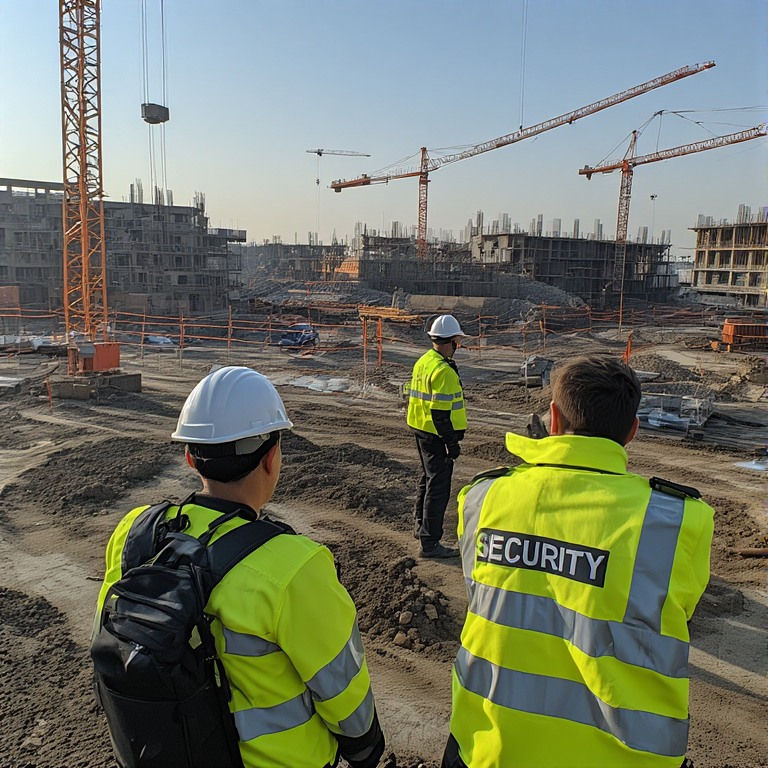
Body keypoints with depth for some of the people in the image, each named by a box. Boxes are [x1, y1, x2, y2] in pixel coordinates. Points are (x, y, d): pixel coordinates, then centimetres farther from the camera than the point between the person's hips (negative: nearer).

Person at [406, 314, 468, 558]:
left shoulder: (422, 362, 9)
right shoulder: (443, 370, -22)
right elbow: (441, 411, -25)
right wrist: (452, 442, -19)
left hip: (421, 431, 10)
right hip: (437, 436, -10)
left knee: (428, 478, 23)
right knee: (438, 486, -2)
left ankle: (421, 526, 38)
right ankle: (430, 542, 4)